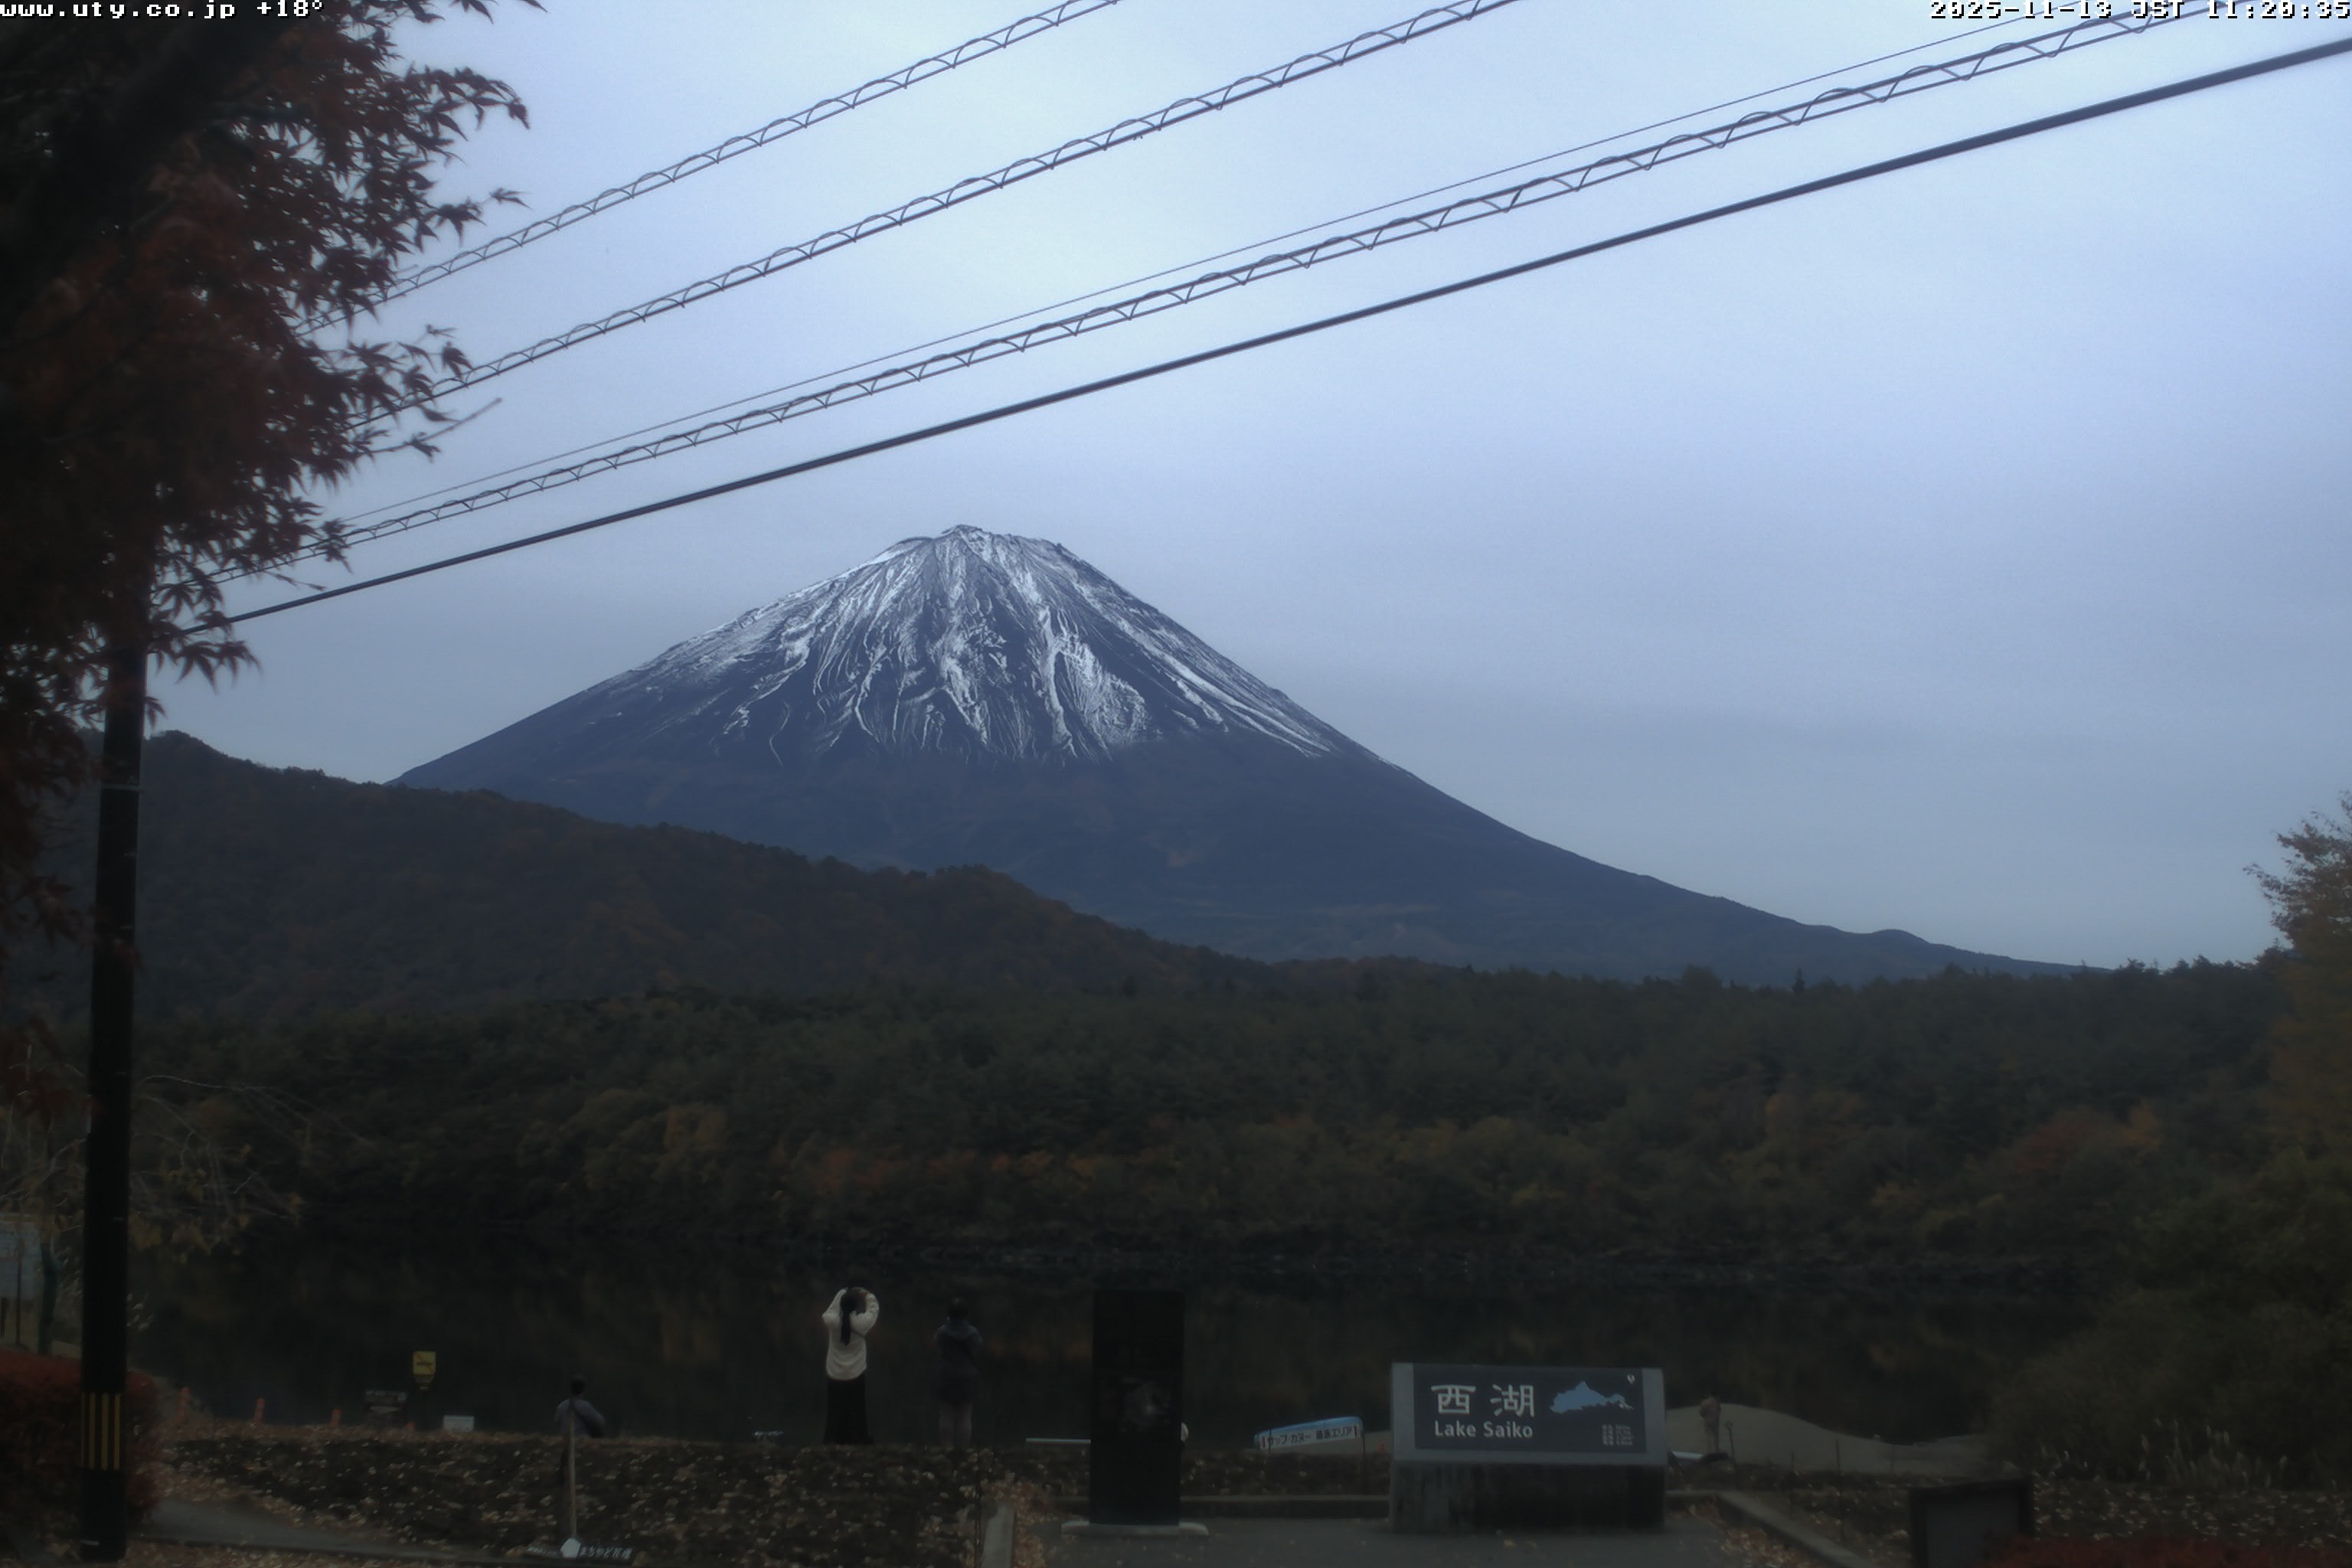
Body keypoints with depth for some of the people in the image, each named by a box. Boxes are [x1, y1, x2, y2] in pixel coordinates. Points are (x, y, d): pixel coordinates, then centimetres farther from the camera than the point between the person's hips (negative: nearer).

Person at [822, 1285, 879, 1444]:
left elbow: (832, 1308, 9)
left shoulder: (831, 1321, -15)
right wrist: (869, 1296, 19)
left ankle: (834, 1442, 12)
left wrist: (843, 1293, 17)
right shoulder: (861, 1323, -17)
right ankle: (857, 1441, 11)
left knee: (835, 1413, 9)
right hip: (855, 1376, -1)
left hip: (834, 1376, 1)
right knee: (856, 1413, 8)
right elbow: (874, 1310, 4)